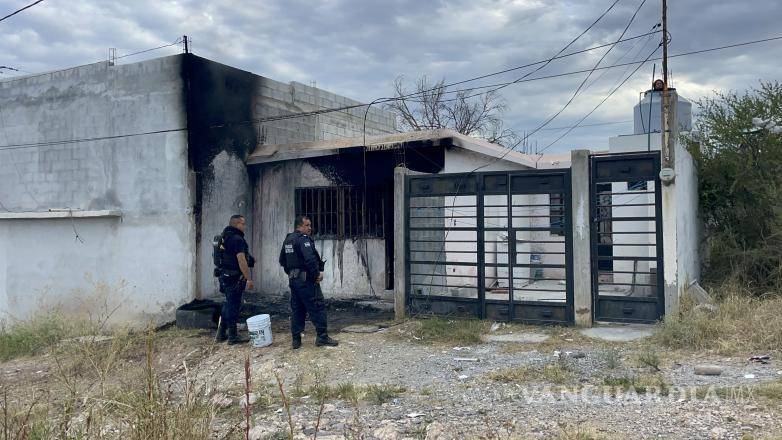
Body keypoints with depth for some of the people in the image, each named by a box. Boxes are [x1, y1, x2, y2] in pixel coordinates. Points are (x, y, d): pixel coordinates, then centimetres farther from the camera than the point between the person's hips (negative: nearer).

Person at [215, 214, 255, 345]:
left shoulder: (224, 237, 14)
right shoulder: (237, 239, -17)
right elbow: (241, 261, -22)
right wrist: (248, 279, -21)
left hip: (225, 275, 10)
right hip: (234, 278, -10)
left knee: (228, 304, 19)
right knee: (234, 305, -1)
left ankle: (221, 334, 25)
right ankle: (233, 337, 7)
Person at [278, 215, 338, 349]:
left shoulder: (287, 240, 14)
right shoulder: (303, 239, -15)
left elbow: (282, 260, 21)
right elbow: (310, 259, -26)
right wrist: (317, 274, -14)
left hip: (293, 279, 9)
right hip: (306, 279, -9)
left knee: (296, 309, 12)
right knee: (318, 307, -3)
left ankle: (295, 339, 13)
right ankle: (322, 337, -2)